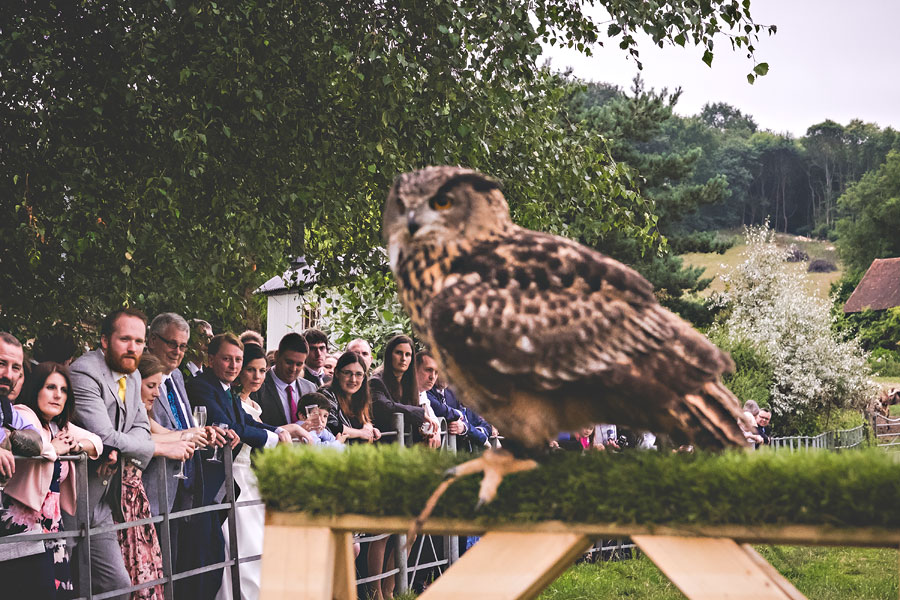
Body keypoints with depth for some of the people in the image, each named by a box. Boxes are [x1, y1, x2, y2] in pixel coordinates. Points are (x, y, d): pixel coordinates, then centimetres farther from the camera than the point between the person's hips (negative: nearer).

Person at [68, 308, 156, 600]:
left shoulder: (132, 376, 10)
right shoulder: (84, 373, -18)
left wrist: (120, 450, -16)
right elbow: (105, 437, -25)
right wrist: (160, 447, -14)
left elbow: (141, 427, 8)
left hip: (102, 507, 8)